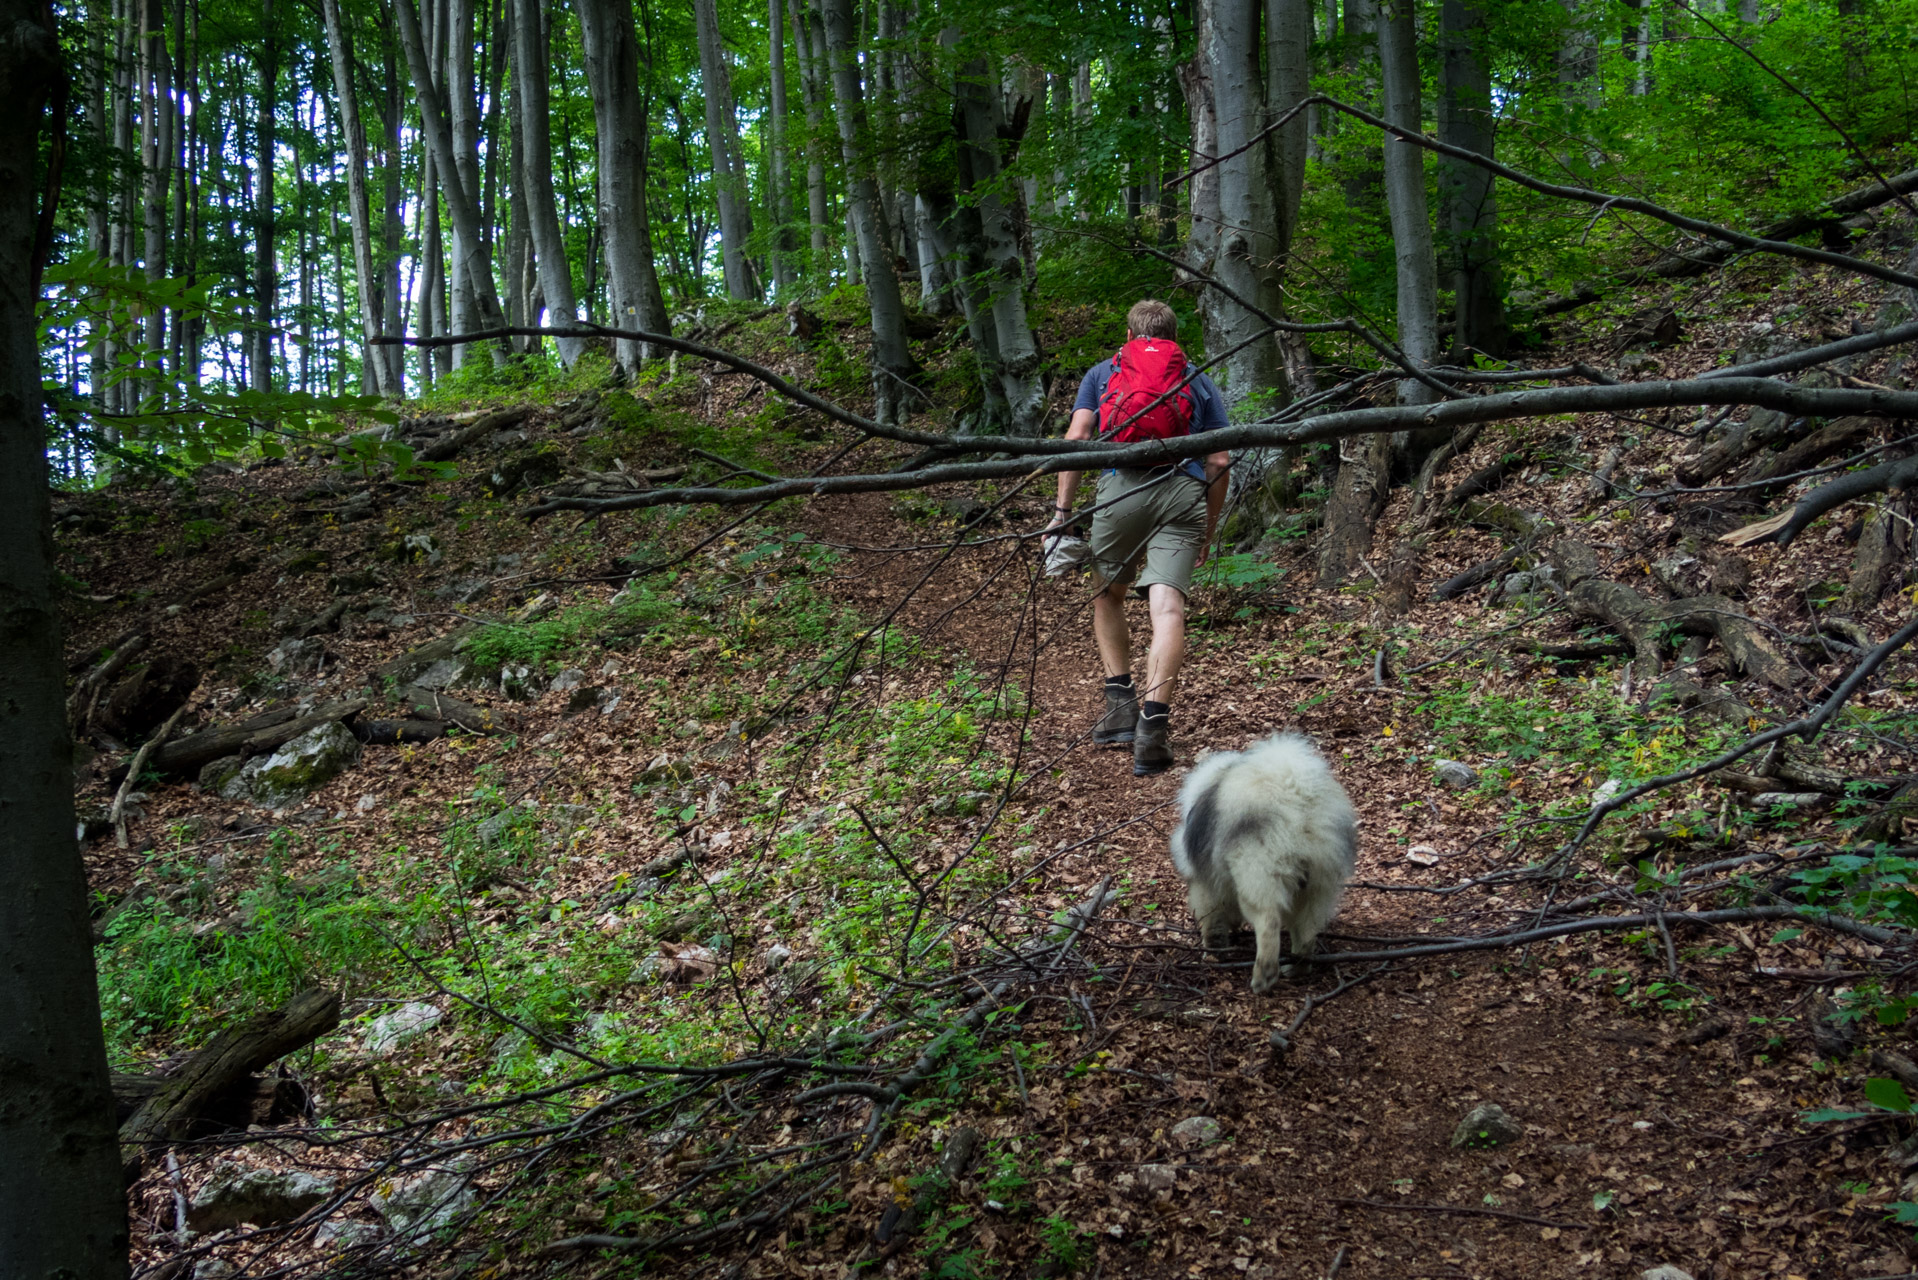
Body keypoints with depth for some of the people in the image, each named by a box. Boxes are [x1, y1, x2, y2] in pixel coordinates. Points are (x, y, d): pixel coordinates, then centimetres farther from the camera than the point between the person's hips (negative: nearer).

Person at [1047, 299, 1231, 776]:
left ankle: (1120, 704, 11)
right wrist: (1209, 530, 23)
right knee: (1167, 608, -10)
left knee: (1108, 596, 20)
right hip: (1184, 491, 0)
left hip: (1122, 486, 0)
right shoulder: (1200, 383, 25)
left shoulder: (1102, 373, 23)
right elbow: (1219, 462, 16)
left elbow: (1075, 438, 9)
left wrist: (1062, 510, 7)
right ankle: (1153, 723, -23)